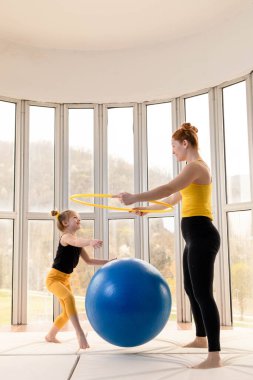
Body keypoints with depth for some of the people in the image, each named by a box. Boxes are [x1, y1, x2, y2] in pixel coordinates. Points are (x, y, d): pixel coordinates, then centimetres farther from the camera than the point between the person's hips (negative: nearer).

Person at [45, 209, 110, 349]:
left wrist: (108, 262, 6)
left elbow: (88, 260, 14)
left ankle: (50, 336, 39)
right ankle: (79, 332, -40)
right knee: (69, 297, -36)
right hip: (54, 278, -9)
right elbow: (76, 242, -44)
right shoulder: (65, 237, -18)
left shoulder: (77, 240, 8)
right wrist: (90, 241, -65)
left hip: (65, 279, 9)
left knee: (67, 312, 16)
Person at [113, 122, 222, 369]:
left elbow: (168, 189, -27)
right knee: (191, 289, 20)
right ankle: (201, 338, 34)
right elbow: (173, 199, 30)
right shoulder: (194, 168, 21)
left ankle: (215, 356, -9)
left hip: (201, 235, -11)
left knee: (203, 293, -11)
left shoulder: (195, 166, -11)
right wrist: (145, 209, 36)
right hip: (195, 237, 11)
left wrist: (135, 198, -30)